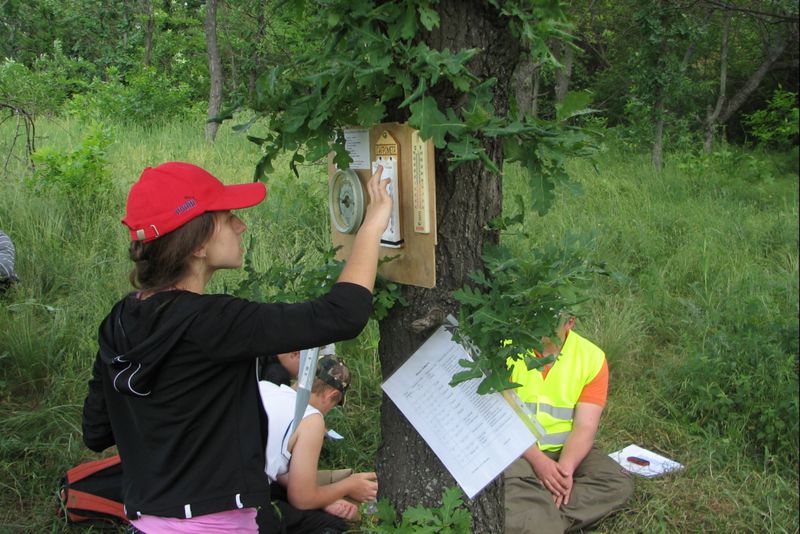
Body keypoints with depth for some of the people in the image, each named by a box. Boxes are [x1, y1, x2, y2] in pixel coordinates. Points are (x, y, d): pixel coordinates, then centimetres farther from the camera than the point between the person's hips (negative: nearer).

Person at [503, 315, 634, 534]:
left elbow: (585, 426, -10)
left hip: (567, 450, 4)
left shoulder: (592, 357, -5)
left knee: (619, 483, -21)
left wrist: (565, 468, -27)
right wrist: (537, 459, -26)